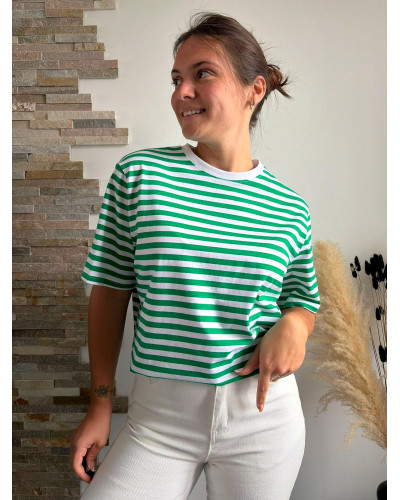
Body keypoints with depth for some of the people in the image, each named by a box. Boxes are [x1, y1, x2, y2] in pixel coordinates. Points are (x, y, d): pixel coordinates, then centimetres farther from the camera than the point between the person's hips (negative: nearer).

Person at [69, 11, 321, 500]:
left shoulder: (290, 209, -2)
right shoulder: (138, 175, -7)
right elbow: (110, 295, -3)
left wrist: (294, 324, -12)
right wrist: (100, 404, -2)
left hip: (264, 413, 2)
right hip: (158, 417, -1)